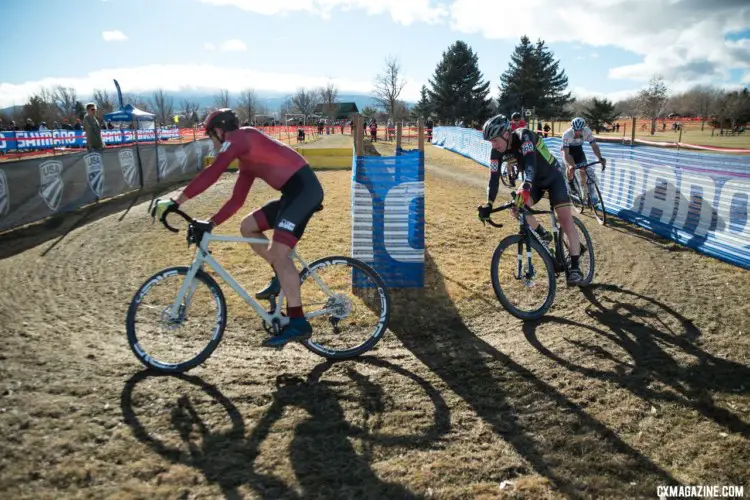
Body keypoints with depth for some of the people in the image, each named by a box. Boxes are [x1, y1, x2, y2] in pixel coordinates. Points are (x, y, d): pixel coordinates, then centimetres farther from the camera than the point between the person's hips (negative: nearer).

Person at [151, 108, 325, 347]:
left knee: (278, 253, -16)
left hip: (303, 189, -10)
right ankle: (283, 276, 17)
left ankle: (298, 323, -15)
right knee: (247, 226, 15)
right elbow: (236, 201, 24)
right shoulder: (247, 158, 25)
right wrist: (210, 223, 18)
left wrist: (176, 202, -15)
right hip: (296, 191, 10)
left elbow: (212, 173, -15)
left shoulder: (239, 137, -3)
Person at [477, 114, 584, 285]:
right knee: (517, 207, -16)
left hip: (553, 176, -6)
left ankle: (575, 266, -11)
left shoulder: (524, 136, -32)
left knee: (565, 219, -17)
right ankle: (543, 235, 10)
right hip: (535, 180, 6)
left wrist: (525, 187, -63)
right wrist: (489, 204, -28)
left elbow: (530, 162, -47)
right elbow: (494, 178, -17)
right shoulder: (498, 151, -15)